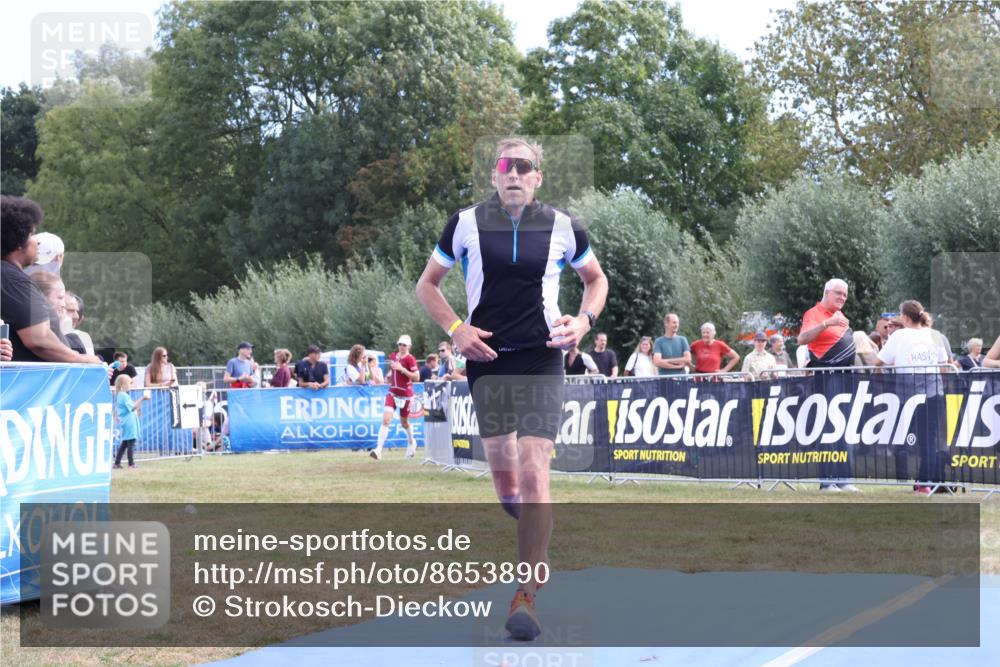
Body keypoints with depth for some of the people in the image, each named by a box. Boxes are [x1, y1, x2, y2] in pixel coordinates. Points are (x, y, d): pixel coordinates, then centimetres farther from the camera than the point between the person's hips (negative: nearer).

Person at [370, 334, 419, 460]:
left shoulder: (410, 359, -12)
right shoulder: (393, 356, 7)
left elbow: (417, 377, -19)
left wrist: (402, 369, -24)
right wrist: (390, 376, 12)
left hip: (405, 395, -4)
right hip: (393, 392, 4)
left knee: (404, 422, 13)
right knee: (386, 419, -14)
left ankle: (411, 443, 44)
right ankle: (378, 449, -19)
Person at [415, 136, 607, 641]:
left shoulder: (563, 227, 2)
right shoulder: (466, 224, 1)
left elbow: (596, 279, 19)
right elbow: (427, 284, 10)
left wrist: (585, 319, 0)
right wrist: (455, 328, -6)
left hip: (542, 359, -1)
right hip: (486, 356, 1)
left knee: (534, 475, -12)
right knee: (502, 465, 3)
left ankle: (526, 598, -10)